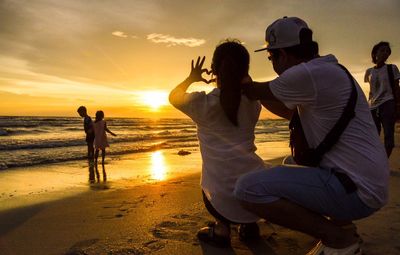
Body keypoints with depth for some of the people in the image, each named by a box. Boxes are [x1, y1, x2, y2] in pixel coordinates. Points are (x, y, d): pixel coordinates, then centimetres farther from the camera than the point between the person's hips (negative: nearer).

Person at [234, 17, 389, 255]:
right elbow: (289, 111, 26)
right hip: (362, 180, 10)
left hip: (356, 189, -10)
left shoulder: (308, 74, -18)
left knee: (249, 188, -19)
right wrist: (250, 87, 25)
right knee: (290, 165, 33)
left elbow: (257, 91, -3)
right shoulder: (326, 71, 14)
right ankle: (341, 225, 17)